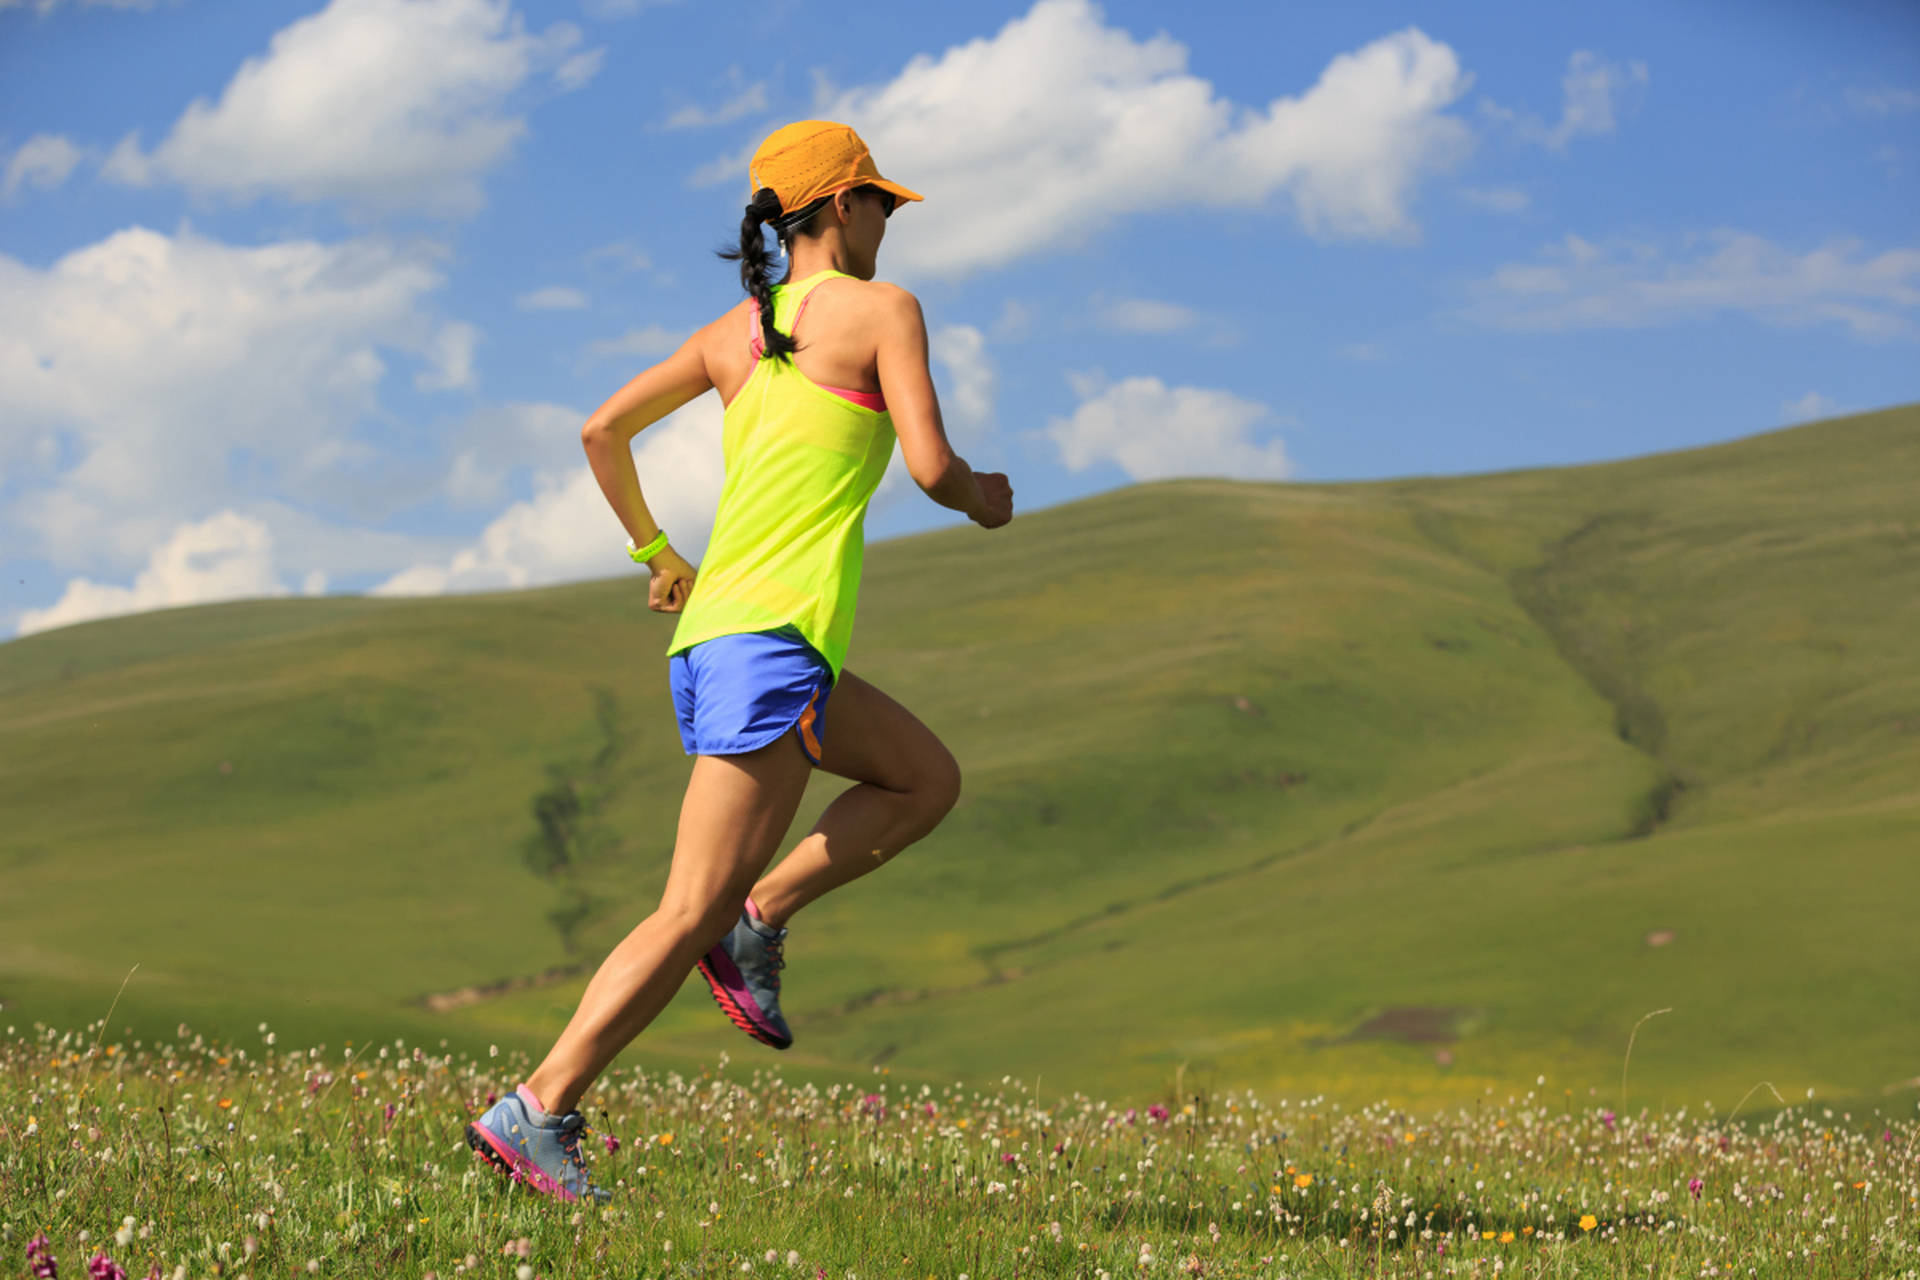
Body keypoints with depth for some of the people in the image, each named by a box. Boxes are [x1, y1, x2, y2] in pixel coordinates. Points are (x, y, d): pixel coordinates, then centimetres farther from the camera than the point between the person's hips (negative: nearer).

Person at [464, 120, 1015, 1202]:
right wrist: (983, 497, 11)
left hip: (712, 634, 8)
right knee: (690, 918, -9)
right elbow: (930, 465, -11)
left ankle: (759, 916, 10)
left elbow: (603, 432, 18)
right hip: (775, 637, -8)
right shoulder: (882, 309, -2)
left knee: (929, 779, 24)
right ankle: (540, 1112, -12)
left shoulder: (735, 332, 17)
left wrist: (656, 553, 29)